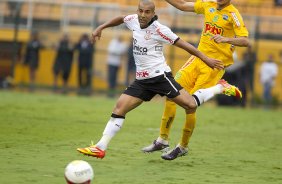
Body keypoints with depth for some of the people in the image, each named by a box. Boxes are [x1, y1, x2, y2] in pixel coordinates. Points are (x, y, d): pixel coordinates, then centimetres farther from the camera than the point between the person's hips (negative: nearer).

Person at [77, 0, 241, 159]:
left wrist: (206, 59, -12)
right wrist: (101, 28, 26)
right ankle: (101, 147, -5)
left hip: (159, 76, -6)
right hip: (141, 80, 6)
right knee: (119, 108, -5)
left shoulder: (159, 29, -14)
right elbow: (120, 19, 28)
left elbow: (183, 44, -12)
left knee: (191, 105, -10)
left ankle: (221, 88, 14)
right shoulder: (134, 20, 4)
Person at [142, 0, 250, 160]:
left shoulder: (233, 15, -10)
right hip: (198, 59, 6)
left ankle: (183, 147, 9)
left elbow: (245, 41, -19)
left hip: (214, 66, -6)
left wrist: (226, 39, -36)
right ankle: (163, 139, 11)